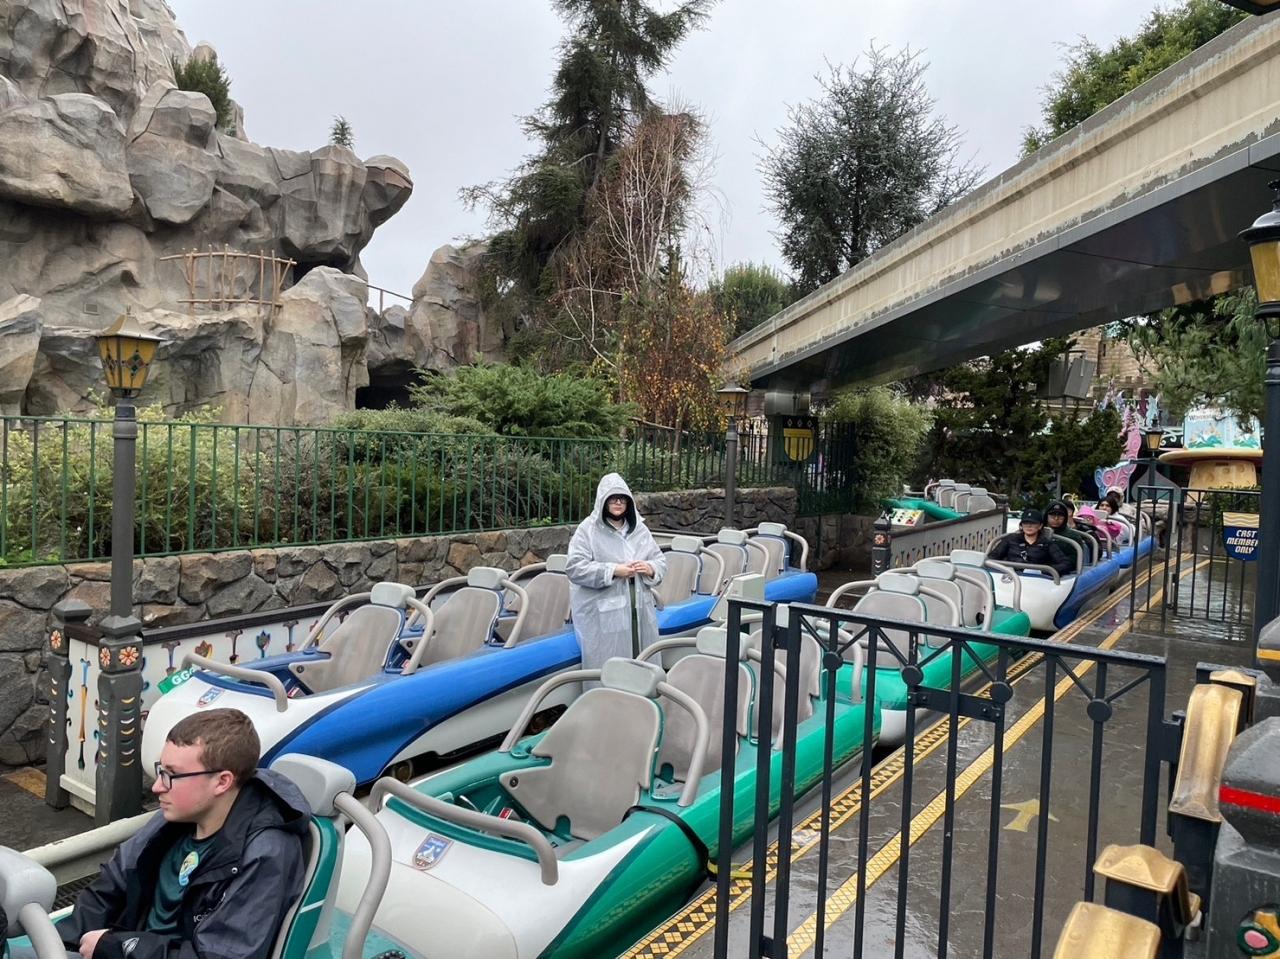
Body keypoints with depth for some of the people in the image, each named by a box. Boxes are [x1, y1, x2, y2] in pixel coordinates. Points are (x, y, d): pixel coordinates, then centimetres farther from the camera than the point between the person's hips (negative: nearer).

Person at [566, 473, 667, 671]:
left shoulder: (639, 528, 13)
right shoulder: (588, 529, -3)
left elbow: (661, 561, 15)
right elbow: (575, 568, -11)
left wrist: (650, 568, -9)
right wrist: (613, 571, -18)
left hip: (639, 612, 5)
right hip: (603, 616, -5)